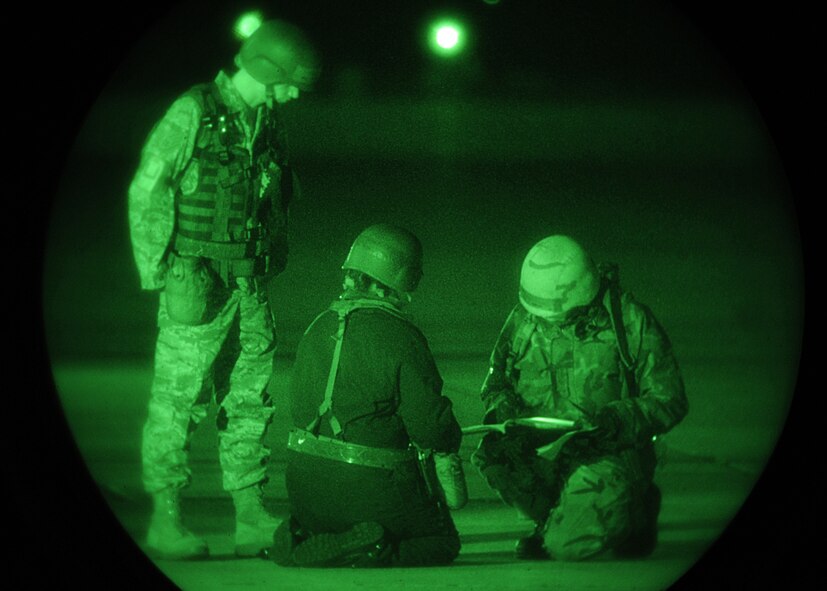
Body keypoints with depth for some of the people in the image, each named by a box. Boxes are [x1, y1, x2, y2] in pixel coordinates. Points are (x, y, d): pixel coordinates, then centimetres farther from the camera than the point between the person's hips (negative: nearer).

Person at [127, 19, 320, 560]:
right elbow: (146, 192, -8)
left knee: (251, 398, 8)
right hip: (197, 285, -7)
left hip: (251, 285, 7)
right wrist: (156, 271, -9)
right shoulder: (192, 114, -10)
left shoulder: (268, 122, 10)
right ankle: (166, 520, 5)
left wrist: (269, 267, 16)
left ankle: (252, 520, 13)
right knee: (177, 400, -2)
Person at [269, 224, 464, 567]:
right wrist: (452, 440, 10)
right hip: (371, 491, -6)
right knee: (442, 543, 15)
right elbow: (431, 427, -14)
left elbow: (298, 409, 12)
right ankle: (370, 553, -13)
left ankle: (300, 540, 2)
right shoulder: (400, 337, -15)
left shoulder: (318, 328, 6)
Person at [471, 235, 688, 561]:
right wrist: (503, 407, -11)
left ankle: (634, 511, 12)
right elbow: (495, 380, 14)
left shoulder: (629, 320, -10)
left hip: (608, 454, -4)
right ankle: (554, 519, 2)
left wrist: (618, 419, -24)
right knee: (494, 453, -30)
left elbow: (670, 401, -6)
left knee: (567, 547, -25)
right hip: (542, 447, 4)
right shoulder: (523, 320, 0)